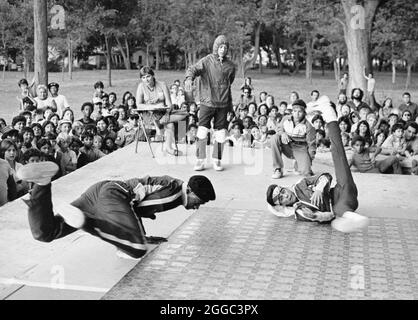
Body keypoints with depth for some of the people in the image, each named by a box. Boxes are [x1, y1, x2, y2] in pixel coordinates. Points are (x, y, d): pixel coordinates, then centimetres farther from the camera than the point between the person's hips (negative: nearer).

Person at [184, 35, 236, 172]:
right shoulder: (206, 61, -4)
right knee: (202, 133, -9)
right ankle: (200, 160, 4)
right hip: (207, 103, -3)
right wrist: (189, 79, -41)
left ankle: (217, 160, 21)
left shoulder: (230, 66, 6)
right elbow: (193, 69, -18)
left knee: (221, 135, 5)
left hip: (222, 104, 3)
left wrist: (230, 104, 16)